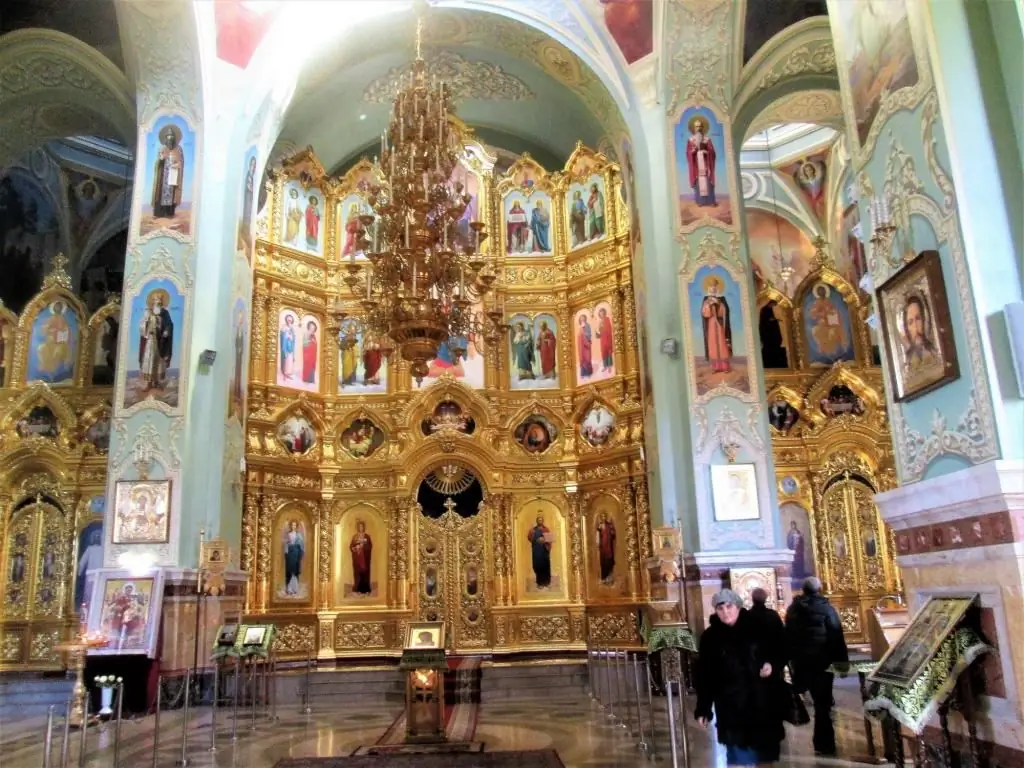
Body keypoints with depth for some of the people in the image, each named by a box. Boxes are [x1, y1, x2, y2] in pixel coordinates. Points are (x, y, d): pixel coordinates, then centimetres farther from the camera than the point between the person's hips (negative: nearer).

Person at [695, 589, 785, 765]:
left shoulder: (758, 628, 0)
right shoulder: (710, 637, -1)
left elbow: (779, 654, 9)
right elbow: (704, 675, -1)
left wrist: (772, 666, -13)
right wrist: (703, 709, -2)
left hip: (762, 704, 1)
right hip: (731, 708, -1)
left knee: (765, 754, 7)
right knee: (741, 757, -1)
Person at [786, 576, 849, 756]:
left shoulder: (793, 609, 5)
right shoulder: (826, 608, -9)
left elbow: (787, 635, 9)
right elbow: (836, 636, -11)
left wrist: (790, 658, 14)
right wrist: (842, 660, -7)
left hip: (799, 660, 3)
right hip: (821, 660, -3)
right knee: (823, 702, 2)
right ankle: (824, 744, 4)